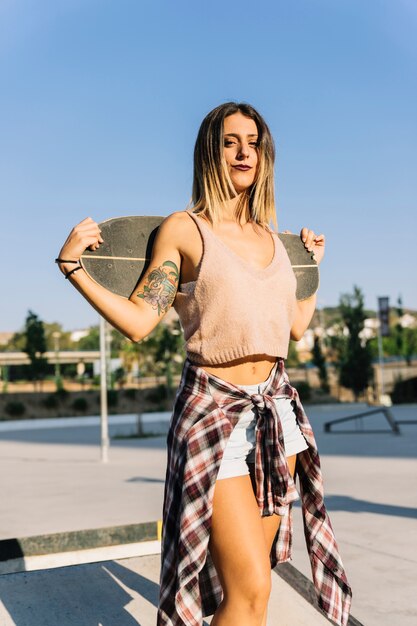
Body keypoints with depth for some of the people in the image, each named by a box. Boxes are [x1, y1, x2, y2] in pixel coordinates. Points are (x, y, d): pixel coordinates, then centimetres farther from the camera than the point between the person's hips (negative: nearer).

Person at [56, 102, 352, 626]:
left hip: (277, 408, 6)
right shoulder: (183, 228, -4)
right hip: (213, 409, -6)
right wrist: (71, 263, -15)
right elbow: (138, 321, -10)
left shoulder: (272, 238, 11)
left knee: (250, 571, 15)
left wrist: (315, 264, 25)